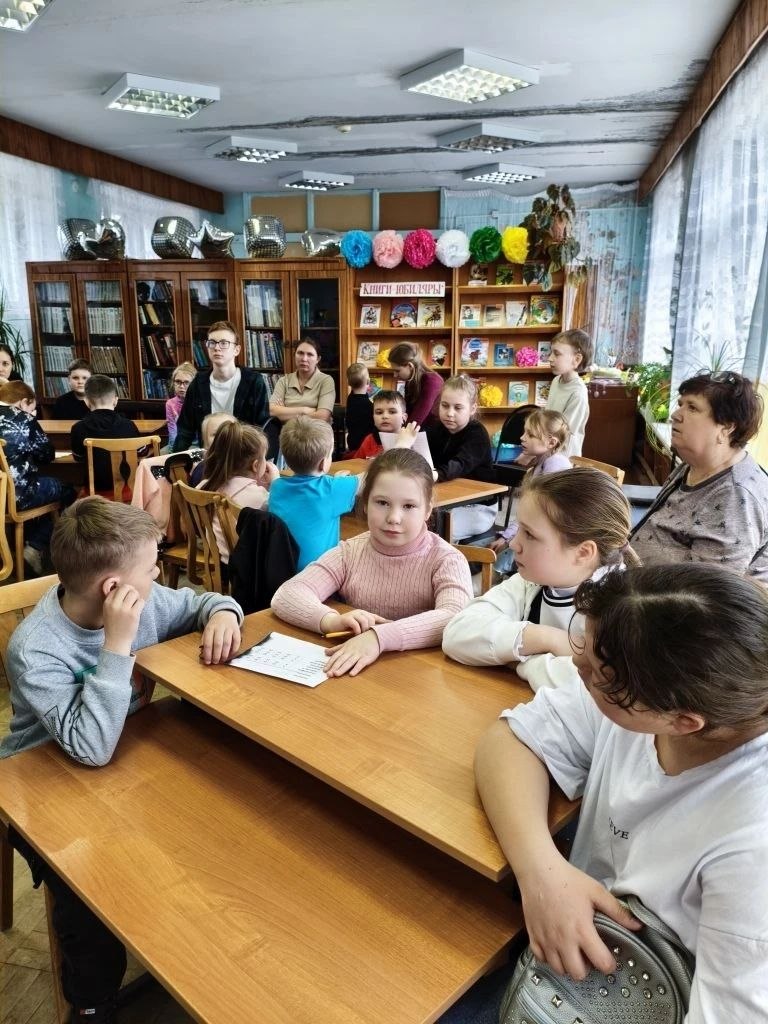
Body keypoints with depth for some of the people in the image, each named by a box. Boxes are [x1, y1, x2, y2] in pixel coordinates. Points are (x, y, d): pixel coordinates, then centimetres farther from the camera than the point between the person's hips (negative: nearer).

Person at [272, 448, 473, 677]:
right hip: (353, 671, 2)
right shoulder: (349, 553, 1)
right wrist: (331, 620, -29)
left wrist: (379, 637, -40)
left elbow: (457, 620, -27)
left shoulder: (446, 561, -8)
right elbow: (286, 596, -9)